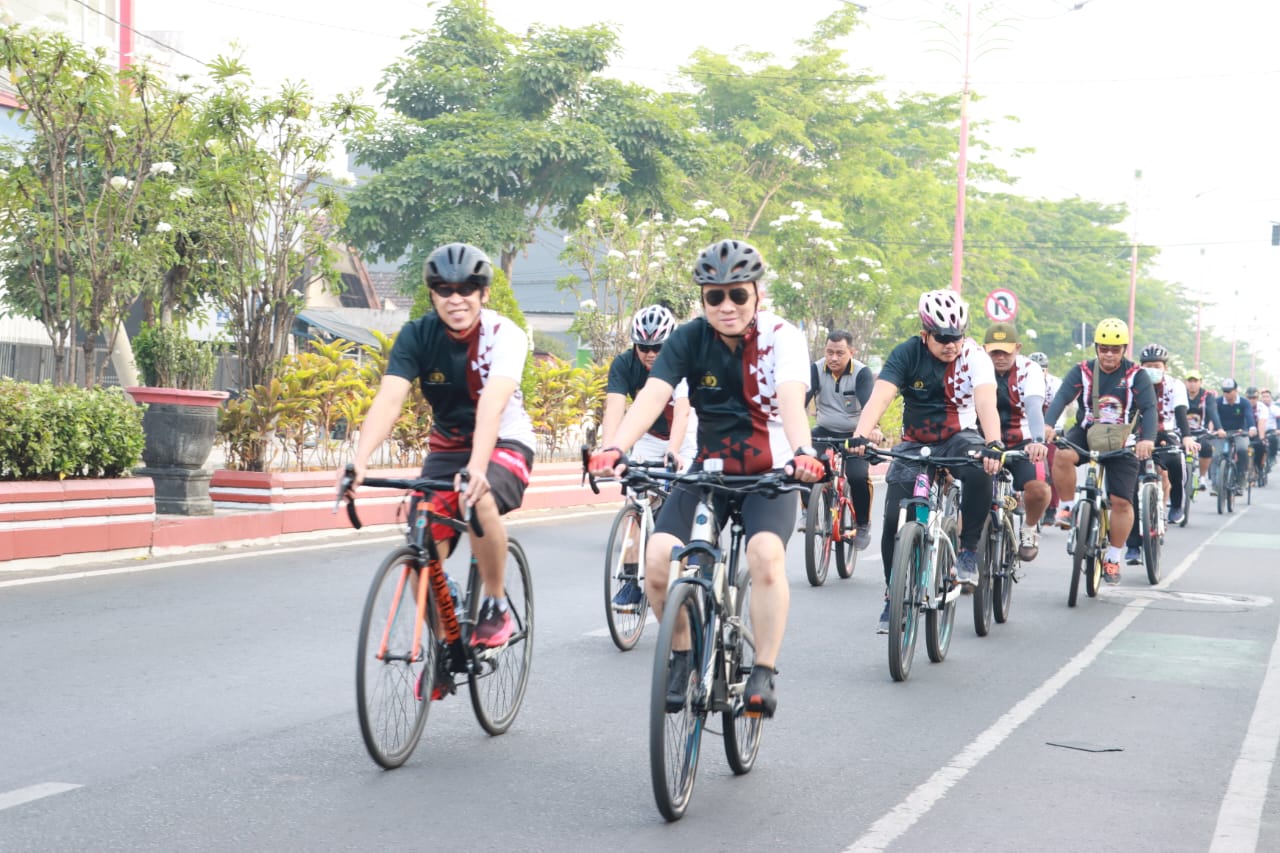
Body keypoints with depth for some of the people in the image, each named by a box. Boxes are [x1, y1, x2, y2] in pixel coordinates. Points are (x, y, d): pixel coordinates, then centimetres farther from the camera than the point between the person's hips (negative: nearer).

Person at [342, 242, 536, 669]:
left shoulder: (503, 334, -20)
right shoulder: (418, 335, -12)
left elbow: (492, 402, -37)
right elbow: (389, 398, -26)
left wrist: (476, 467, -53)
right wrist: (359, 459, -43)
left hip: (504, 444, -3)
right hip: (447, 448, 4)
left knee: (479, 500, -36)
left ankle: (496, 605, -14)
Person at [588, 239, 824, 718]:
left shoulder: (781, 337, -14)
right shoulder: (689, 339, -9)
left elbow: (791, 399, -31)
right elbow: (652, 396, -23)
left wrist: (803, 453, -52)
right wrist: (614, 449, -41)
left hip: (770, 474, -2)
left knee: (766, 554, -31)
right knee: (659, 557, -20)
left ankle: (764, 674, -16)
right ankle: (682, 655, 5)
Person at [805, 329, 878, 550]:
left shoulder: (862, 373, -15)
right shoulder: (816, 369, -9)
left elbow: (869, 402, -30)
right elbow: (802, 397, -22)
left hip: (854, 434, -2)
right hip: (825, 432, 2)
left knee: (858, 476, -25)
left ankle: (863, 525, -1)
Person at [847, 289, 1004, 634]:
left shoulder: (974, 355, -14)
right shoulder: (907, 354, -13)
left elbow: (986, 403, -28)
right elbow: (880, 397, -27)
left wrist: (993, 445, -47)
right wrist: (860, 436, -45)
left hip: (959, 438, -1)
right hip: (915, 445, 1)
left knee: (980, 471, -35)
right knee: (895, 520, -12)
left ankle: (969, 550, -13)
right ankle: (893, 598, 5)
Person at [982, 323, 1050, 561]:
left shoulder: (1029, 370, -15)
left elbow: (1034, 407, -32)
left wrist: (1038, 441, -50)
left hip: (1022, 443, -2)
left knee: (1038, 488, -26)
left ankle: (1028, 530, 5)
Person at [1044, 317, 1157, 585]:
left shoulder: (1136, 376, -6)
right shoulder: (1082, 372, -5)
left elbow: (1149, 408, -17)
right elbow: (1062, 398, -19)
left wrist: (1147, 439, -38)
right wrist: (1048, 424, -40)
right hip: (1087, 432, 0)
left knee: (1122, 501, -6)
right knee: (1063, 456, -33)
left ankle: (1113, 558, 9)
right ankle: (1067, 507, -11)